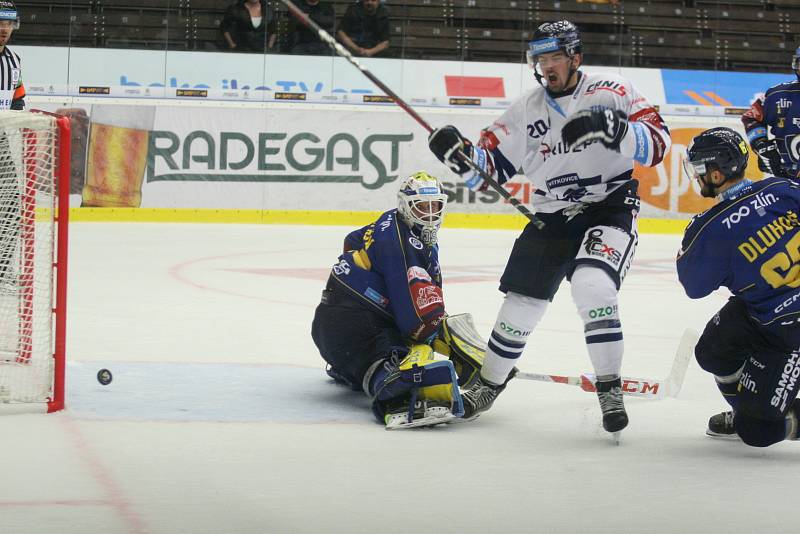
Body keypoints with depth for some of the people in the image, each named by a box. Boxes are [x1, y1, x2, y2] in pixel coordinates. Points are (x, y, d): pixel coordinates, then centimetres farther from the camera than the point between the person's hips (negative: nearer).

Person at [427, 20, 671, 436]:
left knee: (592, 286, -28)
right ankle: (487, 386, 28)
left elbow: (657, 143, -13)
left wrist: (613, 129, -30)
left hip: (609, 210, -4)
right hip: (551, 215, 4)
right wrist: (458, 155, -15)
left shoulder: (612, 92, -6)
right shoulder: (525, 109, 6)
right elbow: (489, 166, 6)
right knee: (520, 303, 6)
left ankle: (610, 389, -16)